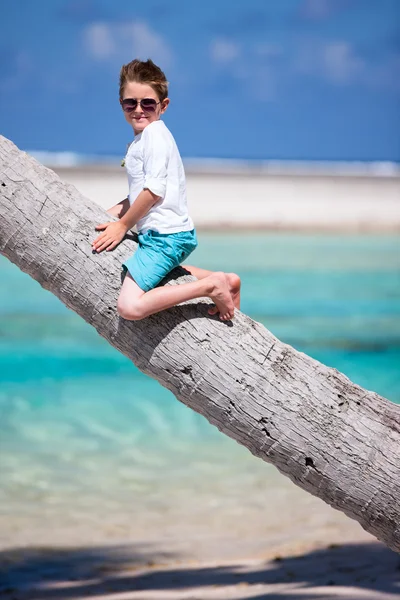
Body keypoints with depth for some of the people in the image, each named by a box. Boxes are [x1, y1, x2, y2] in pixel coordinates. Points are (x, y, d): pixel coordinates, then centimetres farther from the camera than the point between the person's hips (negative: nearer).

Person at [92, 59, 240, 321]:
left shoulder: (155, 133, -12)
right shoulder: (143, 139, 17)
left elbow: (154, 190, -19)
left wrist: (123, 225, -11)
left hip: (166, 236, -11)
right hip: (169, 234, 11)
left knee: (129, 307, -23)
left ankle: (209, 287, -21)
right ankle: (226, 280, 25)